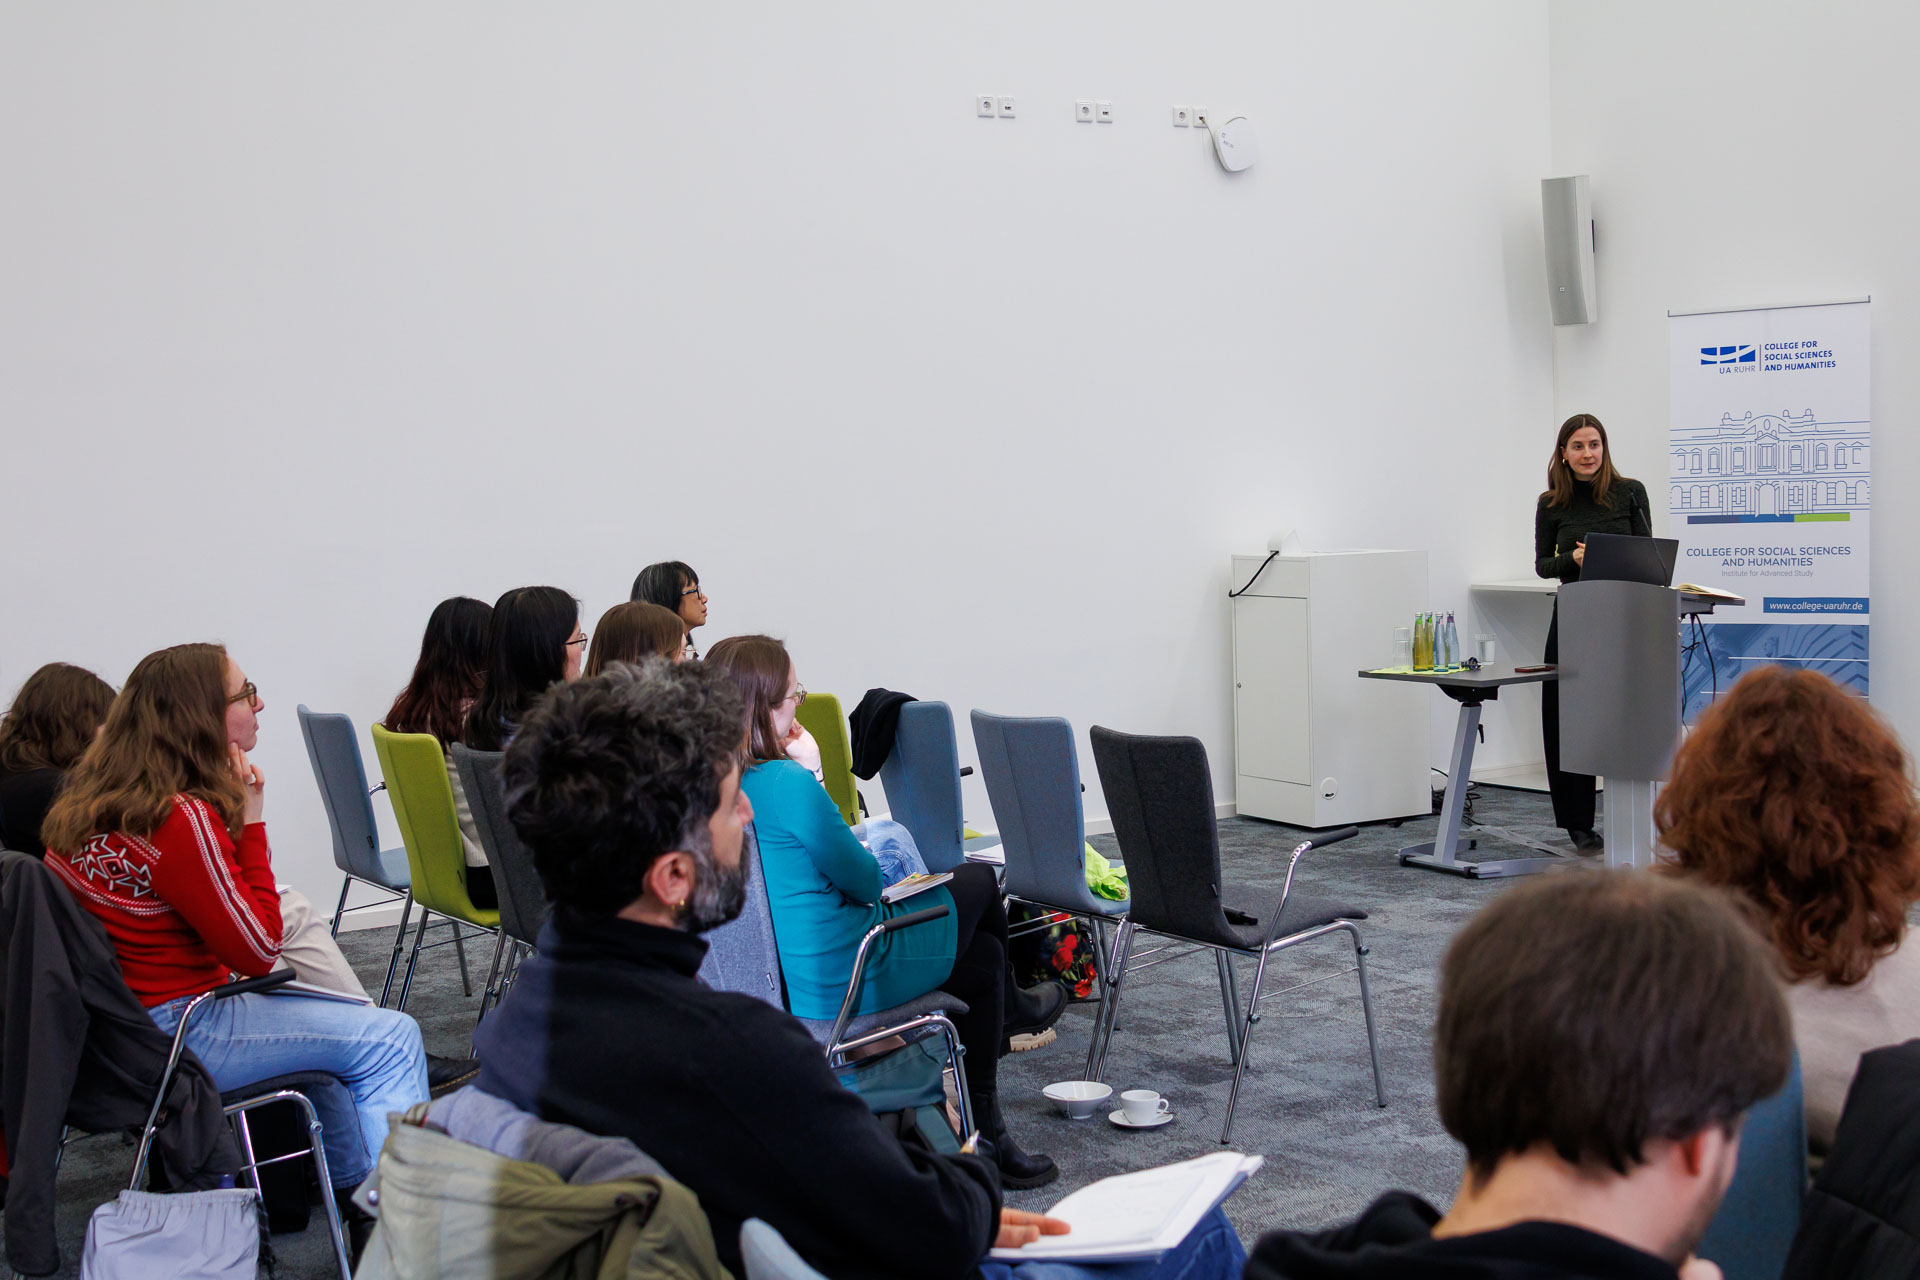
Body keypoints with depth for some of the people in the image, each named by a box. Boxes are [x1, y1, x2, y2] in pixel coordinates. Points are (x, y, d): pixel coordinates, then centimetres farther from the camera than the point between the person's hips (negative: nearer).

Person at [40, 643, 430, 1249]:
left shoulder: (94, 794, 5)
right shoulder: (180, 818, -25)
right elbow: (258, 950, -17)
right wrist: (250, 823, -17)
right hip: (169, 1039, -10)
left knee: (328, 1019, 26)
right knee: (392, 1037, -5)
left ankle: (354, 1186, 33)